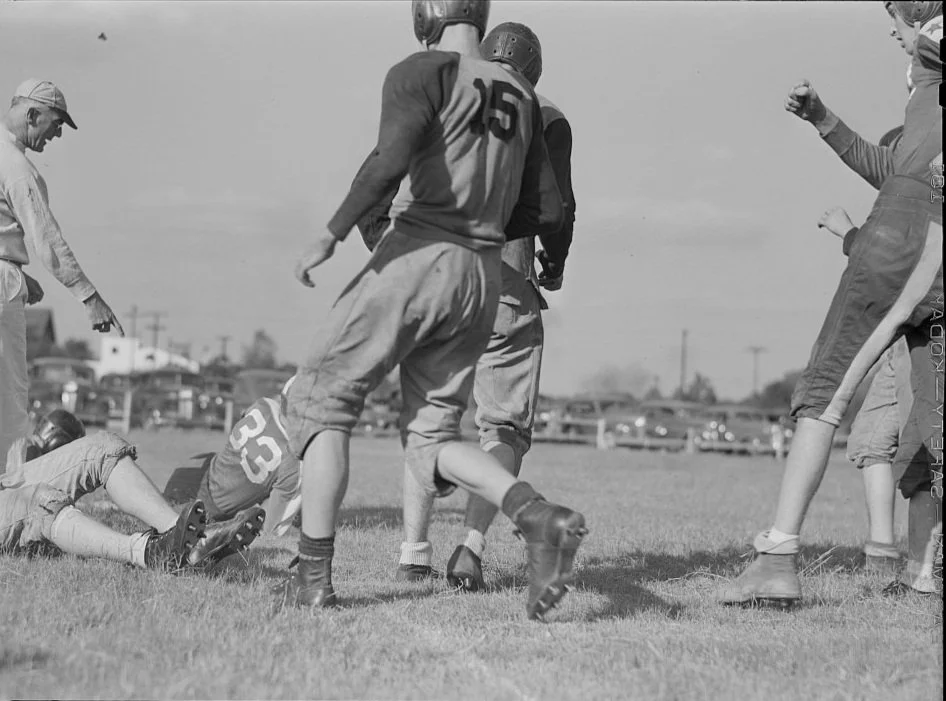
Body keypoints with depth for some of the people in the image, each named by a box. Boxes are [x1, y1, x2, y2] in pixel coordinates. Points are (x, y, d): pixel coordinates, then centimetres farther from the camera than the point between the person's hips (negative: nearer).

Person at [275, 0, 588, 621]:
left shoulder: (422, 74, -3)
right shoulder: (522, 97, 17)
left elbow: (392, 161, -20)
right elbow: (548, 213, 17)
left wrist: (331, 236, -12)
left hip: (417, 259, -6)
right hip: (486, 274, 6)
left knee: (320, 401, 6)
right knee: (430, 436, 12)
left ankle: (314, 578, 2)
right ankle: (538, 516, -13)